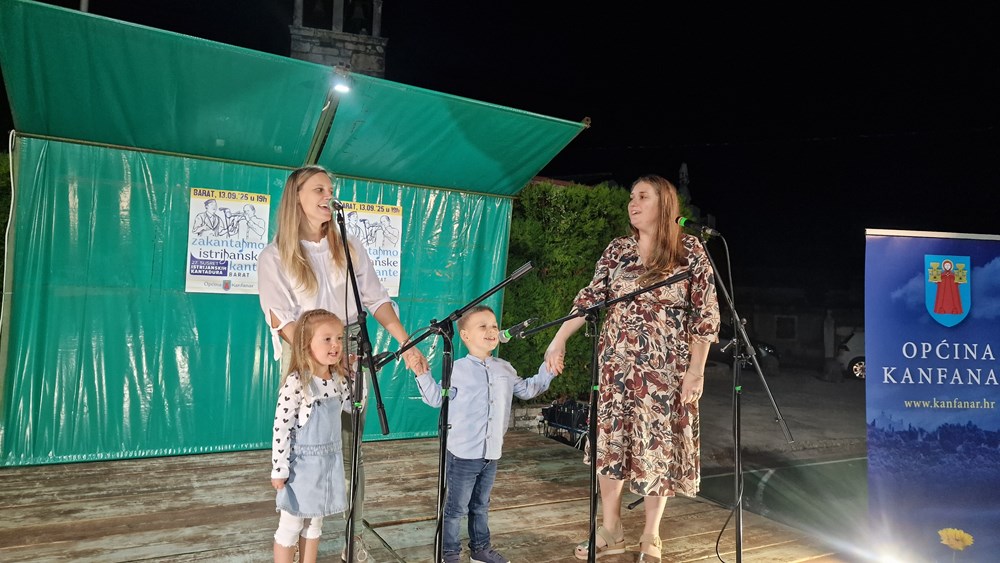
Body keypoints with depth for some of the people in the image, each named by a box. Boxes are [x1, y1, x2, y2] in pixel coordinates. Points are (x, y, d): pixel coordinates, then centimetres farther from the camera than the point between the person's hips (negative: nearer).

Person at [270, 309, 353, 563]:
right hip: (303, 463, -6)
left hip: (330, 461, 6)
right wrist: (280, 469, -16)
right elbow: (281, 427, -19)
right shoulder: (296, 382, -21)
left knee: (314, 523, 20)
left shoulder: (338, 378, 0)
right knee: (290, 526, 9)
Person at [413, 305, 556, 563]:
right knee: (456, 507, 5)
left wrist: (547, 370, 15)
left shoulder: (505, 370, 8)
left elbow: (527, 390, 21)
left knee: (481, 505, 21)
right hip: (463, 454, -5)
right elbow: (436, 398, -2)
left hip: (492, 454, 5)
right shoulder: (457, 369, -6)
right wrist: (423, 374, -12)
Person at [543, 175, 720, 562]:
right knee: (609, 444, 8)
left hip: (665, 370, -3)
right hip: (616, 365, 4)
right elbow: (591, 297, 3)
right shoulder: (616, 250, 6)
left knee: (658, 447, 5)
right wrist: (559, 340, -7)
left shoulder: (691, 251, -4)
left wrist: (696, 370, -10)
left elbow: (706, 315, -5)